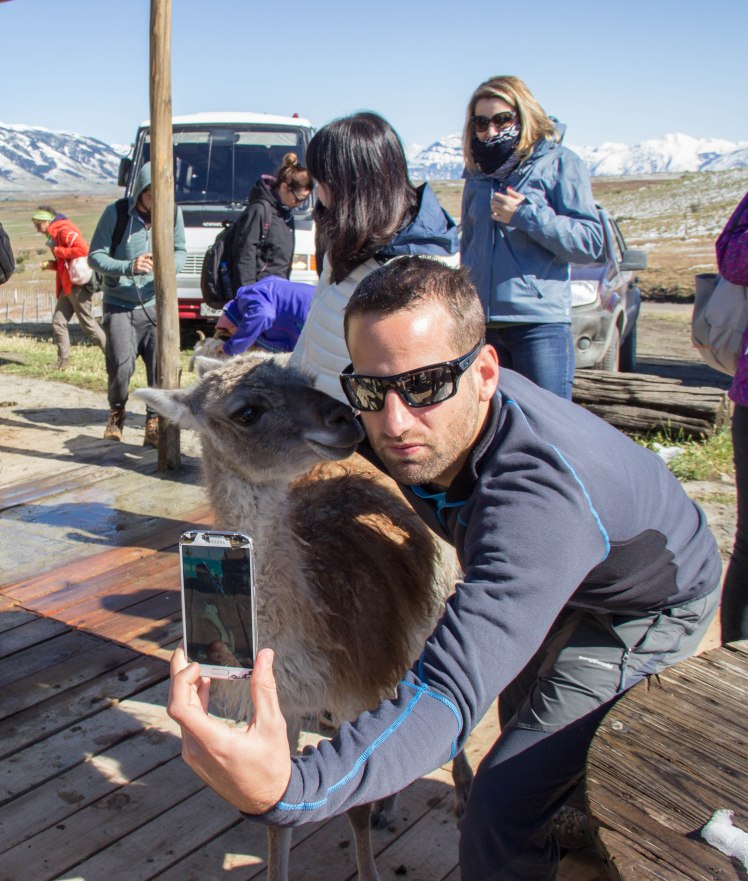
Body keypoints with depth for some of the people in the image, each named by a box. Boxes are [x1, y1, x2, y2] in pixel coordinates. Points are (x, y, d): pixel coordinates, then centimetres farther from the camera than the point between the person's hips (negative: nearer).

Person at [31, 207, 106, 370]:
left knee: (89, 324, -4)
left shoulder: (64, 231, -11)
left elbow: (83, 249, -26)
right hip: (68, 287, 10)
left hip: (78, 286, -10)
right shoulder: (55, 235, 19)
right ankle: (63, 361, 10)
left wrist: (58, 251, -15)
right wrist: (51, 264, 5)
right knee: (58, 322, 5)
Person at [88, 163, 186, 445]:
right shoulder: (116, 213, -7)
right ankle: (117, 412, 18)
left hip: (155, 305, 2)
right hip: (119, 305, -2)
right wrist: (128, 267, -24)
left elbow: (180, 251, 9)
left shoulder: (172, 213, -1)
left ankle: (154, 424, 7)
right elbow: (95, 256, -6)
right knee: (121, 366, -13)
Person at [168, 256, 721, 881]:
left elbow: (450, 691, -59)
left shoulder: (540, 497, -49)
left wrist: (286, 789, -73)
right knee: (522, 711, 32)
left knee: (501, 821, -17)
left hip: (643, 609, -7)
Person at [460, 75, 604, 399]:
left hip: (540, 321, -5)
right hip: (481, 322, 5)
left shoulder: (559, 163, 0)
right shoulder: (477, 173, 16)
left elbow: (590, 242, -7)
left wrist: (525, 215, -13)